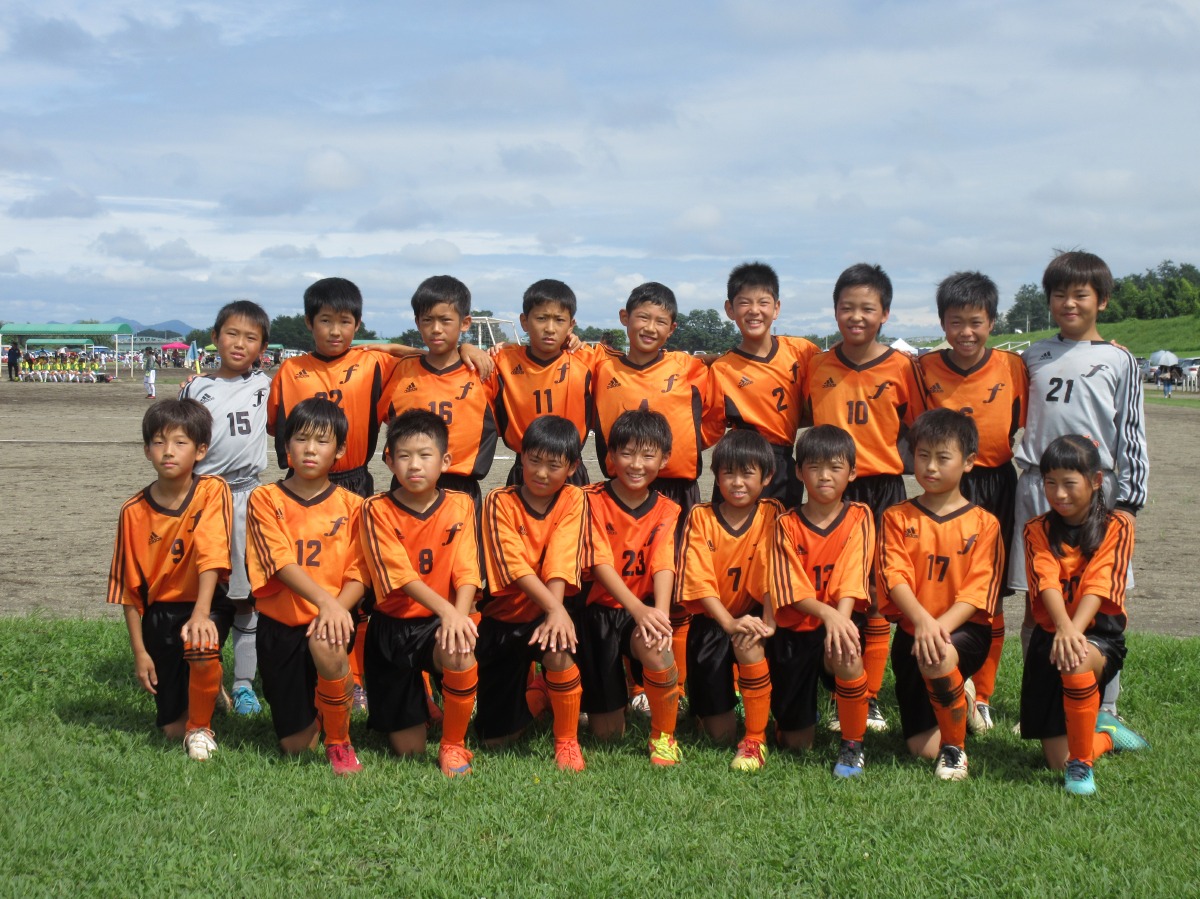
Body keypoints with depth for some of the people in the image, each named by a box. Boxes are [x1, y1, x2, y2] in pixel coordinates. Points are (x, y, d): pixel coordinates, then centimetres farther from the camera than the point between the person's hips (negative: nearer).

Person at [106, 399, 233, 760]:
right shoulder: (134, 511, -5)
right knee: (171, 728, 2)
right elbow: (129, 588, 0)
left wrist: (201, 613, -38)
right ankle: (203, 689, 39)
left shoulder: (212, 492, -12)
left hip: (207, 605, -3)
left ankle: (201, 726, -10)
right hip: (160, 611, 3)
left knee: (201, 644, -38)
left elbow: (211, 554, -25)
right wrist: (139, 651, -3)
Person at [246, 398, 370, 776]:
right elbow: (283, 564, -14)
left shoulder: (351, 506, 1)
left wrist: (337, 608, -27)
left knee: (327, 644, -39)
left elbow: (358, 575, -5)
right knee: (296, 746, -1)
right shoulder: (266, 499, -2)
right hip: (281, 622, 1)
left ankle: (339, 740, -14)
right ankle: (314, 702, 36)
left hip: (332, 618, 0)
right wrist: (324, 599, -31)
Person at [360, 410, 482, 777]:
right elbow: (402, 575, -18)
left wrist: (459, 615, -32)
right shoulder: (378, 510, -8)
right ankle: (418, 699, 36)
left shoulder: (460, 506, -3)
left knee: (460, 653, -37)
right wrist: (445, 609, -34)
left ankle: (454, 745, -11)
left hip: (440, 622, 1)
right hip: (393, 625, 0)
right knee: (408, 750, -1)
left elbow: (466, 573, -11)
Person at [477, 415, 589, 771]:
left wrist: (554, 614, -38)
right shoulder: (499, 502, -10)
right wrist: (555, 607, -37)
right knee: (494, 737, 0)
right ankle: (533, 694, 35)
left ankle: (567, 741, -12)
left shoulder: (572, 500, -8)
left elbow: (560, 563, -20)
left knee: (558, 650, -37)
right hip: (503, 618, 1)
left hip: (545, 616, -1)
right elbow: (515, 565, -22)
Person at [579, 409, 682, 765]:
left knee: (656, 650, -36)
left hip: (645, 611, 1)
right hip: (601, 610, -1)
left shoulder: (666, 511, 1)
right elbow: (602, 564, -18)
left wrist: (660, 612, -36)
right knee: (607, 732, -3)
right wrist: (638, 608, -34)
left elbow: (663, 566, -15)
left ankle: (663, 734, -9)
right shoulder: (593, 499, -7)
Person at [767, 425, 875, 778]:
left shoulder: (859, 518, -5)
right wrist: (827, 613, -34)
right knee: (796, 743, 2)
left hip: (838, 623, -1)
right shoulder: (787, 525, -4)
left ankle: (852, 746, -15)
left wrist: (840, 619, -36)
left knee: (846, 654, -39)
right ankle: (807, 707, 42)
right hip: (794, 630, 1)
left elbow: (850, 577, -18)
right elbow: (793, 589, -15)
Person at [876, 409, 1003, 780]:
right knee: (922, 747, -4)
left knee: (937, 659, -39)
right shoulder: (898, 518, 3)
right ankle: (961, 700, 32)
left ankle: (956, 747, -14)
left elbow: (978, 589, -10)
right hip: (912, 630, 3)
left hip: (964, 629, -2)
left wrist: (942, 624, -27)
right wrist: (922, 619, -29)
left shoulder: (983, 523, -1)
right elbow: (896, 577, -10)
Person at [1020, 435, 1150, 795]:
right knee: (1057, 762, -2)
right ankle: (1105, 731, 32)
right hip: (1049, 637, 2)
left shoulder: (1116, 526, -3)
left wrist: (1075, 630, -36)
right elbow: (1047, 583, -17)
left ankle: (1082, 762, -21)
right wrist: (1063, 628, -37)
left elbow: (1098, 585, -18)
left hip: (1099, 635, -2)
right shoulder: (1038, 530, 2)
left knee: (1077, 661, -40)